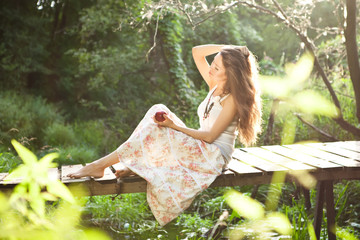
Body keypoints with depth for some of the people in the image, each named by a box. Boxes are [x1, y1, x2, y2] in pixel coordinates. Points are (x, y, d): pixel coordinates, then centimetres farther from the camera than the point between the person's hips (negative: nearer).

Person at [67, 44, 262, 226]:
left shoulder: (232, 99, -16)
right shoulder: (215, 85, 7)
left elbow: (210, 136, -19)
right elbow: (197, 52, 11)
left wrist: (175, 127, -22)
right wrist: (226, 48, 1)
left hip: (214, 156, -8)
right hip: (199, 149, 8)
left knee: (155, 131, -23)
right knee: (158, 110, -9)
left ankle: (100, 165, -20)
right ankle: (136, 166, -16)